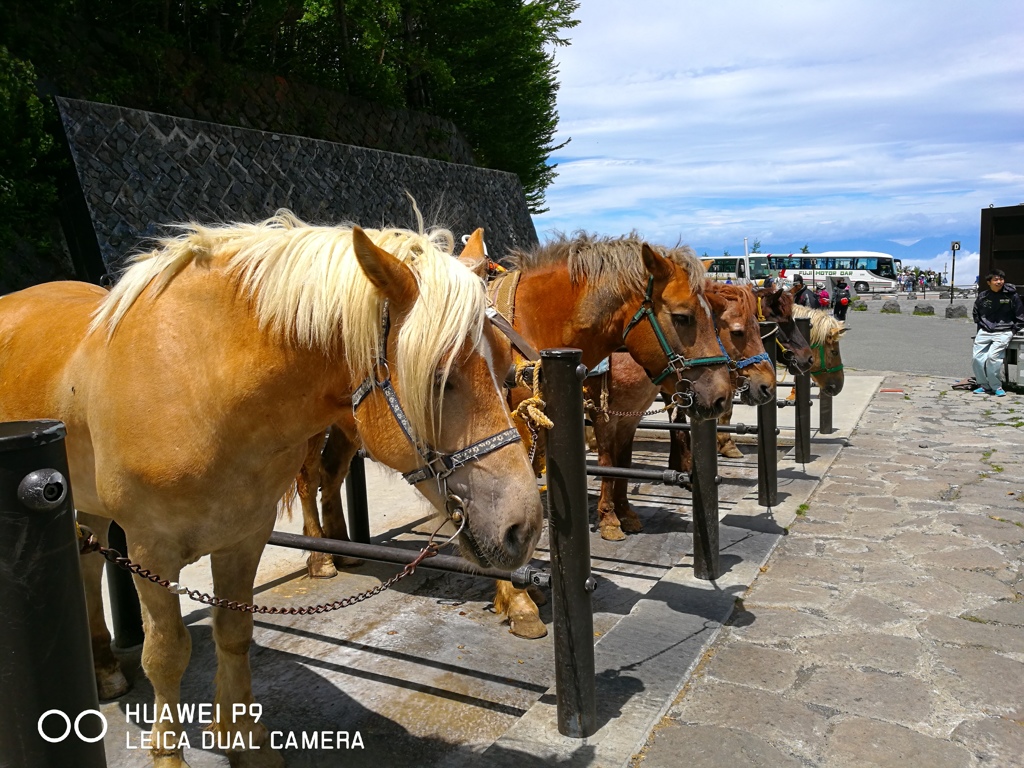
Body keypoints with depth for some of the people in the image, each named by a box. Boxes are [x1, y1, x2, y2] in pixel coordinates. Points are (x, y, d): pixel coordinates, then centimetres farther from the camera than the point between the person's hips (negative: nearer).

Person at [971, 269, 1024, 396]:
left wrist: (1012, 331, 0)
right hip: (985, 332, 4)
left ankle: (995, 387, -7)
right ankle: (984, 385, 8)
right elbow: (976, 313, 23)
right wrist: (981, 326, 14)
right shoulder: (982, 296, 3)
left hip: (1003, 332, -4)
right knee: (977, 357, -7)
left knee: (992, 356, -22)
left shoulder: (1011, 295, -4)